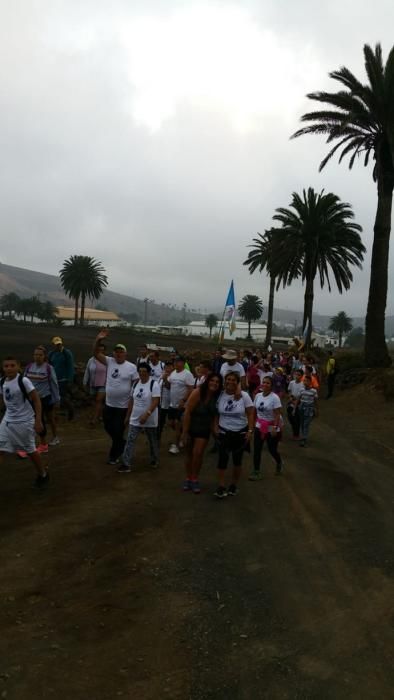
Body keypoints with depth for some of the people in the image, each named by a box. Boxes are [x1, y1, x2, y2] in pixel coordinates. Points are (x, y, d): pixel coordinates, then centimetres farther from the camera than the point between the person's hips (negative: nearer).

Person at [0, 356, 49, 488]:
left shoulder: (23, 381, -18)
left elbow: (36, 400, -15)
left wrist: (38, 420, -17)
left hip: (24, 421, -5)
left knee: (30, 450, 9)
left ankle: (43, 474, 32)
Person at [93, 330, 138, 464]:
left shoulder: (132, 367, -9)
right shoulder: (110, 361, 0)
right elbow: (96, 353, -7)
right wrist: (98, 340, -23)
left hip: (122, 406, -4)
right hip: (108, 404, 4)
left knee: (118, 431, 4)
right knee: (108, 428, 18)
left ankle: (114, 455, 22)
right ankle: (122, 444, 43)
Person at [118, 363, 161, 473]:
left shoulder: (154, 384, -14)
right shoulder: (136, 383, 5)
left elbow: (155, 402, -21)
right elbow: (131, 401, 12)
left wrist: (146, 414, -30)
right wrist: (127, 416, 13)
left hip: (150, 420, -5)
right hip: (135, 419, 5)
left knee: (152, 441, 13)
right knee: (130, 441, -3)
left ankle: (154, 460, 33)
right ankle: (126, 464, -1)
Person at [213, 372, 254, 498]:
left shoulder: (244, 396, -10)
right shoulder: (220, 395, -4)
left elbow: (250, 414, -7)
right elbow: (217, 413, 4)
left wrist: (250, 431, -12)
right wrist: (215, 427, -5)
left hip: (240, 432, 0)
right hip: (224, 432, 0)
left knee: (237, 460, 11)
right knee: (222, 459, -7)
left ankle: (234, 485, 26)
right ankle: (221, 487, 0)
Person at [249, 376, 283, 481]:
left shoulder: (275, 397, -16)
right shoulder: (258, 395, 1)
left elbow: (277, 414, -18)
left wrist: (275, 427, -25)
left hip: (272, 427, -5)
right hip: (260, 426, 5)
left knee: (272, 450, 5)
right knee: (256, 449, -1)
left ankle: (279, 463, 38)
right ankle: (256, 472, 8)